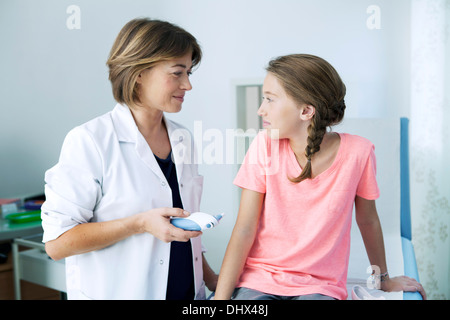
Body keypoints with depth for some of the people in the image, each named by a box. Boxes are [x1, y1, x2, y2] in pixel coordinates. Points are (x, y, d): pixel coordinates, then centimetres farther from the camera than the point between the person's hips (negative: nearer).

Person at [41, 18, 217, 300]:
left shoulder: (183, 138, 5)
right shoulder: (88, 141, -15)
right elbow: (57, 242, -18)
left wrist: (209, 277, 11)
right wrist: (140, 223, -25)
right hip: (116, 291, -6)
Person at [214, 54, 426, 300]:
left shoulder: (357, 152, -11)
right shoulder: (265, 145, -9)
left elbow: (367, 220, 6)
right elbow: (244, 231, -8)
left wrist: (383, 279, 20)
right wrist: (221, 296, -14)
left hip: (319, 286, 0)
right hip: (259, 280, 1)